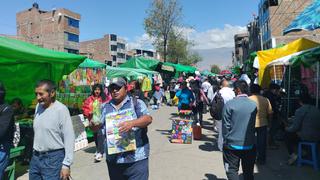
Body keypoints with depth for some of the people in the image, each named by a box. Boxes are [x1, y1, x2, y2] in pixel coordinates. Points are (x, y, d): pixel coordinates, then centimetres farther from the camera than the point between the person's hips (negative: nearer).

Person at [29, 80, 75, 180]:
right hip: (36, 157, 7)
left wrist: (66, 164, -17)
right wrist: (35, 153, 18)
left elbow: (69, 138, -16)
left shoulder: (61, 109, -16)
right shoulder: (38, 107, 6)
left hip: (54, 158, -6)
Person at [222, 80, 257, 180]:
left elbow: (226, 125, -10)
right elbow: (253, 125, 6)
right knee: (248, 172, 17)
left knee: (232, 170, 10)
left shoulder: (229, 104, -15)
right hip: (249, 145, 4)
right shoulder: (254, 105, -4)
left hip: (233, 144, -3)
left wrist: (226, 139, 2)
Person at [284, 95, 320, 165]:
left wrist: (287, 129, 9)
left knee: (287, 135, 14)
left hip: (306, 137, -7)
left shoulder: (299, 111, -12)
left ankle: (292, 155, 5)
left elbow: (295, 127, -13)